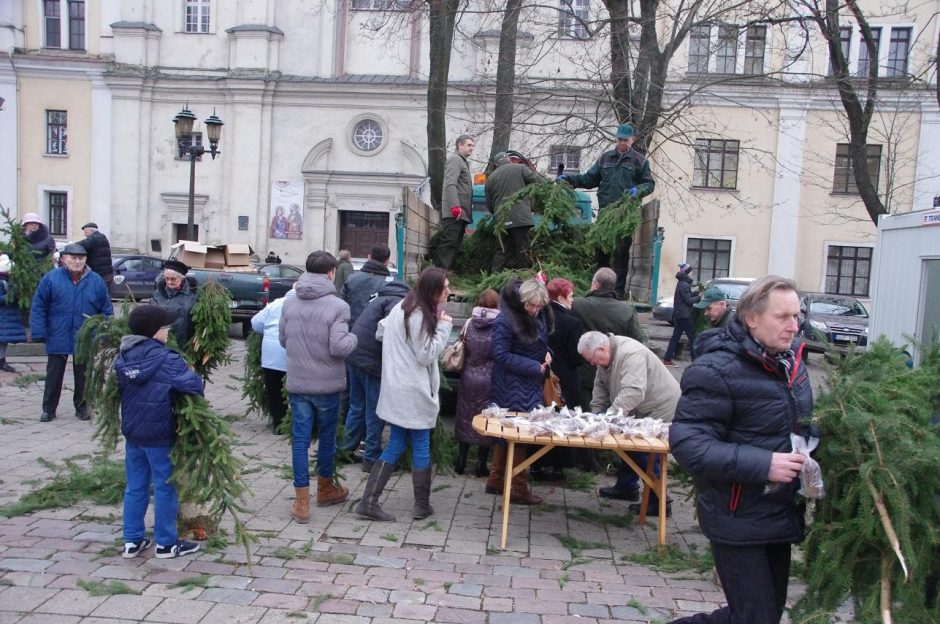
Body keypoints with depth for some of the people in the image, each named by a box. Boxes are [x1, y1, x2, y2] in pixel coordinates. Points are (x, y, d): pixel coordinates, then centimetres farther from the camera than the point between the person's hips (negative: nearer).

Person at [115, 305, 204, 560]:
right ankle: (166, 543, 14)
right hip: (158, 434, -7)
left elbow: (120, 388, 16)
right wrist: (192, 374, -5)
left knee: (135, 486, 16)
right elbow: (194, 385, -26)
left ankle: (132, 540, 22)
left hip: (131, 431, 7)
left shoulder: (123, 357, 4)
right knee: (165, 487, 5)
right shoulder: (165, 359, -19)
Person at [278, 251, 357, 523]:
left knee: (300, 440, 6)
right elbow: (339, 347, -21)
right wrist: (353, 337, -2)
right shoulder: (337, 306, -16)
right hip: (327, 384, -3)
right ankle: (325, 489, 34)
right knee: (327, 437, 16)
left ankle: (302, 502, 9)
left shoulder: (289, 303, 0)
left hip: (297, 383, 3)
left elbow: (282, 339, 9)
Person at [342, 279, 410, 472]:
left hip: (354, 355, 9)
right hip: (371, 360, -9)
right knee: (374, 412, 2)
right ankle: (371, 458, 9)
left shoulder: (383, 298, 21)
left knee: (356, 406, 21)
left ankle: (348, 448, 30)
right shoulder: (398, 302, -11)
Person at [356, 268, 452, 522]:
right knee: (421, 448, 5)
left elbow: (380, 333, 19)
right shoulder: (420, 316, -18)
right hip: (414, 392, -9)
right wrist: (444, 327, -13)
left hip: (397, 390, 9)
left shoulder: (402, 307, 10)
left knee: (395, 446, 12)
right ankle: (422, 506, 16)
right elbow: (427, 355, -17)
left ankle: (369, 502, 8)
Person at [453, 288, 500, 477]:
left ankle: (461, 461, 19)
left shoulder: (469, 323, -4)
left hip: (469, 378, 2)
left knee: (466, 417, 14)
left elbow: (463, 349, 3)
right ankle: (481, 463, 13)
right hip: (489, 380, -2)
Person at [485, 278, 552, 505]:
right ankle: (518, 488, 8)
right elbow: (501, 355, -19)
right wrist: (535, 367, -19)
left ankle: (496, 480, 27)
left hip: (530, 385, 8)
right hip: (513, 387, -8)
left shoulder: (539, 315, 5)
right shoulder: (505, 321, -18)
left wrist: (546, 353, -1)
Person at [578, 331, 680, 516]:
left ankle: (659, 503, 5)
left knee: (646, 455, -7)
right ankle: (626, 488, 34)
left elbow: (633, 392, -40)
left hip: (660, 409, -10)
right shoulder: (606, 357, 1)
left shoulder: (631, 354, -30)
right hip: (641, 412, 10)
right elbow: (600, 389, 8)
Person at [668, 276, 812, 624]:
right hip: (739, 522, -8)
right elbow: (687, 443, -26)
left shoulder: (789, 358, 5)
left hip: (781, 514, 8)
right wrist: (763, 465, -29)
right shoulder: (717, 370, -21)